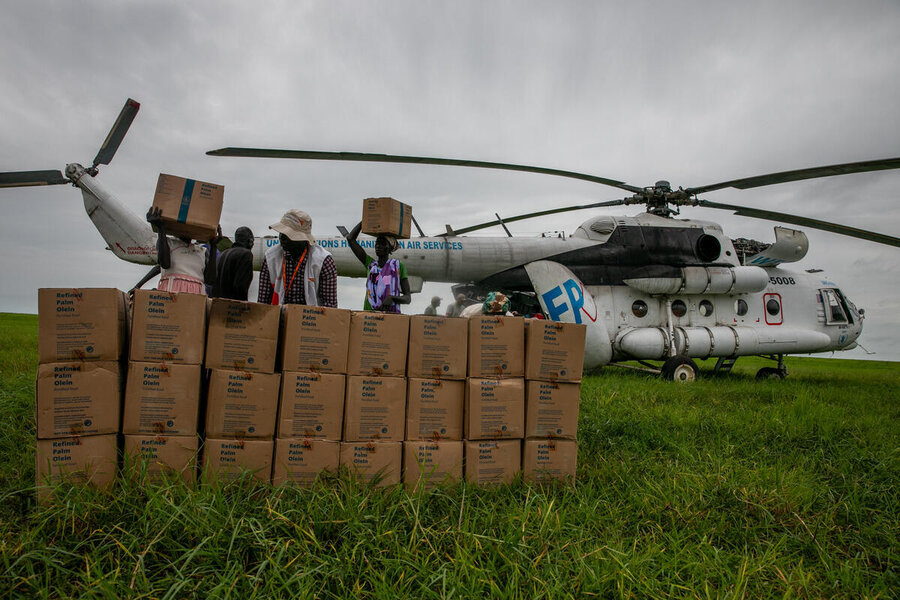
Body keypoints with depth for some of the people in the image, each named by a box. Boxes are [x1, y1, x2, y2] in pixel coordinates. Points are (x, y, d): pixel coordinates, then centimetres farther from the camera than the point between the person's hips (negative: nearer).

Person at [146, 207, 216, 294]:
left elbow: (210, 280, 7)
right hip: (171, 290, -2)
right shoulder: (168, 241, 18)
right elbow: (165, 264, -4)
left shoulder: (202, 251, 21)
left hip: (196, 293, 2)